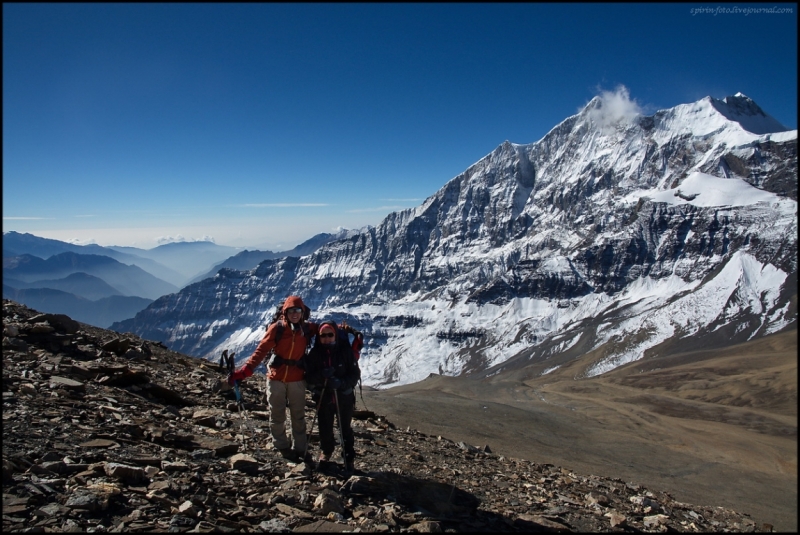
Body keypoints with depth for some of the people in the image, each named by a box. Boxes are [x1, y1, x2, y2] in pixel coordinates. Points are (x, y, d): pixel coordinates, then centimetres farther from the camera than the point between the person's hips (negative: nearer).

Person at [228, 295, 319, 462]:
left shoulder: (307, 328, -4)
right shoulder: (277, 328, -12)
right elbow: (261, 350, -15)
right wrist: (245, 370, -24)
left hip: (297, 379, 2)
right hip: (276, 378, -2)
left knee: (298, 416, 11)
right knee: (277, 416, 8)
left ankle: (300, 448, 23)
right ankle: (283, 447, 25)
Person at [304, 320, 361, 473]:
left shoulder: (345, 351, -10)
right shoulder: (314, 353, -6)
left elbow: (355, 374, -9)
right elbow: (309, 377, -6)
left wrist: (341, 382, -27)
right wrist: (321, 375, -27)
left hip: (344, 397, -1)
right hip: (323, 397, 1)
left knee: (345, 429, 9)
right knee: (325, 429, 11)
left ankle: (349, 458, 28)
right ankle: (326, 452, 40)